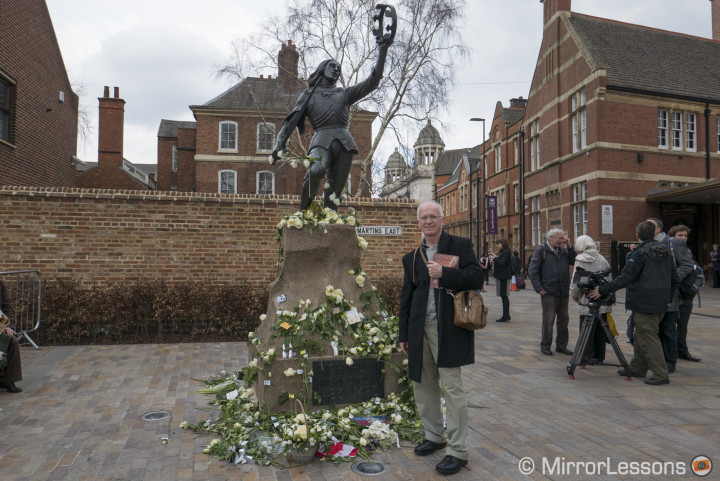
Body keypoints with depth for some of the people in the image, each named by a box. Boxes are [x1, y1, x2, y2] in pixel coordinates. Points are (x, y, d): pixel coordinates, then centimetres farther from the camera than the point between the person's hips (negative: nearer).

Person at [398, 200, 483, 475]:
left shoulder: (460, 246, 0)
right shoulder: (411, 258, 12)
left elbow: (476, 277, -10)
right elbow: (406, 298, 14)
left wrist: (443, 273, -21)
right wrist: (403, 334, 12)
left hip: (448, 329, -5)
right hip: (420, 329, 5)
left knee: (452, 387, -1)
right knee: (423, 385, 14)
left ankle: (457, 450, 12)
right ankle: (434, 436, 34)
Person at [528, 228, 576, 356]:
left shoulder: (563, 250, 13)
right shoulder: (541, 251, -3)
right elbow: (532, 271, -7)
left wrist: (569, 246, -2)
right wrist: (539, 288, -12)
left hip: (564, 293, 6)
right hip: (549, 293, -5)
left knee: (564, 319, 11)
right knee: (548, 320, -1)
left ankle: (561, 345, 22)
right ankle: (545, 346, 10)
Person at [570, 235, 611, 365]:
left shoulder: (580, 261, -8)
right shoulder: (602, 259, 6)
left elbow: (576, 282, -11)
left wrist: (574, 295, 6)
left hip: (587, 302, -5)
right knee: (600, 329, 13)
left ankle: (588, 356, 8)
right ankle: (599, 356, 21)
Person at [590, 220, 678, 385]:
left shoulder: (640, 253, -14)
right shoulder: (665, 251, 10)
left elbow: (625, 278, -19)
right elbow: (675, 279, 14)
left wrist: (603, 290, -13)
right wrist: (669, 299, 23)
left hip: (645, 303, -8)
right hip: (661, 303, 8)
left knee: (648, 337, -2)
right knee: (641, 336, 18)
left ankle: (661, 374, -1)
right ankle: (638, 368, 27)